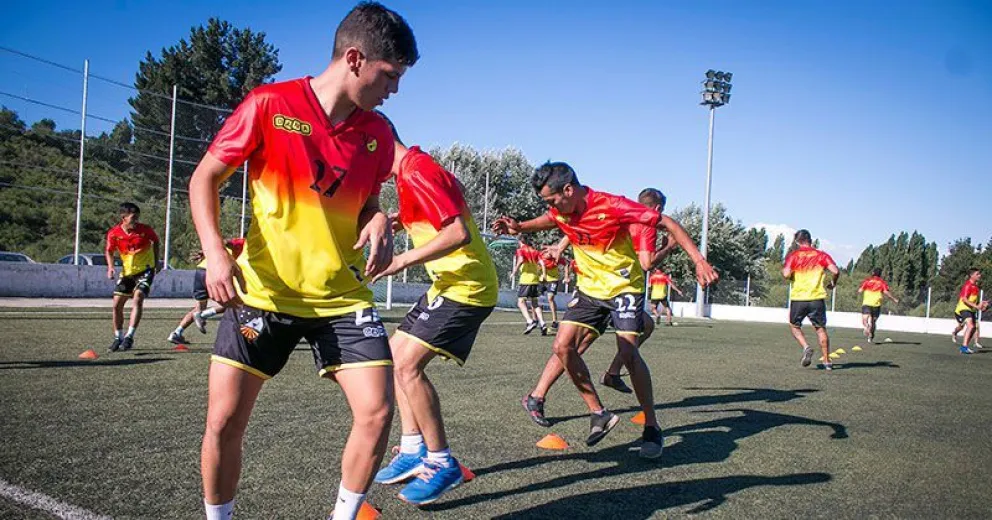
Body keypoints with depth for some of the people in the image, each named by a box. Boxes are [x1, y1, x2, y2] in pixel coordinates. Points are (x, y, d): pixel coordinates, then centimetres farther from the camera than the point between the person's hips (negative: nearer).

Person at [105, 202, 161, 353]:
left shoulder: (145, 230, -15)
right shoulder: (114, 233, -13)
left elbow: (155, 241, 6)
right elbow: (109, 251, 3)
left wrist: (157, 261, 6)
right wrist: (110, 266, -13)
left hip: (145, 270, -3)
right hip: (127, 271, 3)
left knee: (137, 299, -22)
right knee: (117, 304, 3)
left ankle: (129, 337, -19)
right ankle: (118, 338, 20)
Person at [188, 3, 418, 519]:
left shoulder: (377, 133, 2)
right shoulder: (270, 105, -9)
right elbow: (204, 178, -2)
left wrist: (378, 221, -6)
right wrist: (214, 252, -17)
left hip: (343, 296, 3)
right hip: (262, 293, -2)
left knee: (377, 411, -7)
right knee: (224, 422, -1)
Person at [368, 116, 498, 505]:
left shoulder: (416, 171, -18)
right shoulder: (414, 168, 13)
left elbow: (458, 232, -27)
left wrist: (404, 261, -25)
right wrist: (401, 220, 9)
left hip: (465, 287, -11)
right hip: (453, 284, 11)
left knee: (408, 365, -14)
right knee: (396, 355, 13)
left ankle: (441, 463, -1)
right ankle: (414, 449, 19)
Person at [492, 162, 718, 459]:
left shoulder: (612, 206, -23)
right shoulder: (561, 212, -5)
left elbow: (667, 224, -19)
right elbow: (546, 221, 21)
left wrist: (698, 261, -29)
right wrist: (518, 227, -2)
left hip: (624, 286, -6)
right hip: (590, 288, 6)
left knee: (627, 351, -21)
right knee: (562, 346, -7)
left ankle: (651, 427, -5)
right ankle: (598, 413, 7)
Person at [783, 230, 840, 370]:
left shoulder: (793, 256, 0)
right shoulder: (821, 255, 5)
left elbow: (786, 274, -15)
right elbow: (835, 271, -7)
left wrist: (783, 270, 8)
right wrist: (833, 283, 12)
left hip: (798, 298, -1)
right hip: (817, 298, 2)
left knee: (795, 326, 17)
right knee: (821, 329, 13)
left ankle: (806, 347, -7)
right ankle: (827, 361, 13)